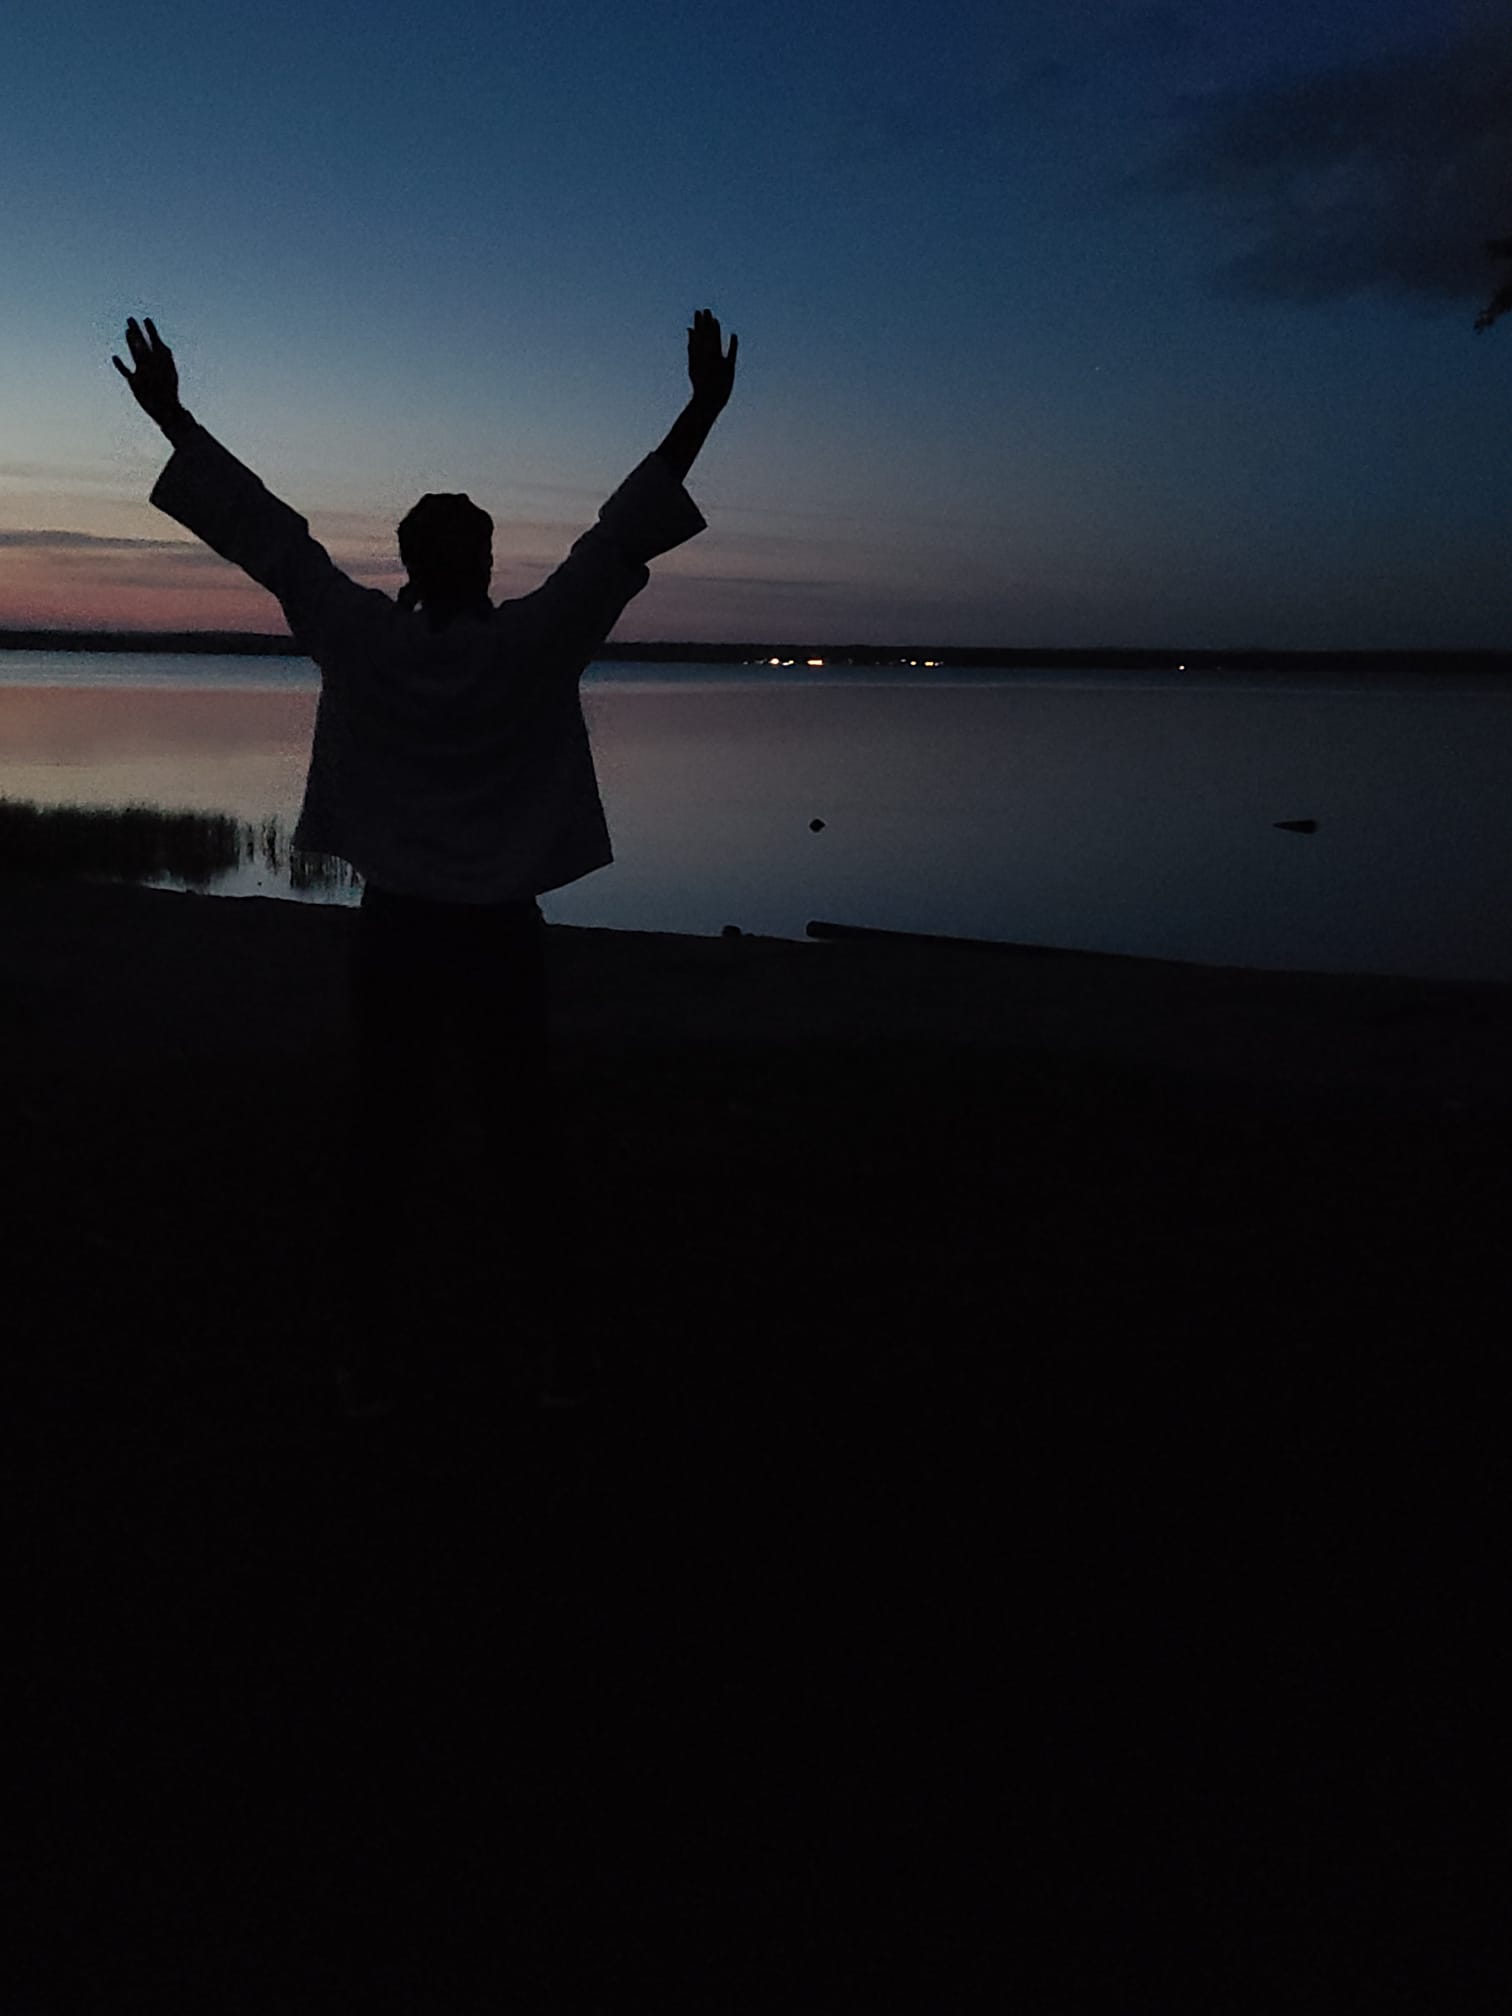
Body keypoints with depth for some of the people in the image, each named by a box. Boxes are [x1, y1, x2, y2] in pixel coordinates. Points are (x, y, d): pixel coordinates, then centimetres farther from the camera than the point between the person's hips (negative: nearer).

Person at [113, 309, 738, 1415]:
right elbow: (623, 532, -4)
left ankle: (379, 1356, 16)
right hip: (503, 935, -1)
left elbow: (262, 529, 6)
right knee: (517, 1146, 8)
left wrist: (171, 416, 15)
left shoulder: (362, 639, -1)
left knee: (386, 1147, 9)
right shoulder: (536, 642, -6)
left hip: (395, 930, 2)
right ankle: (528, 1350, 17)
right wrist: (702, 413, 0)